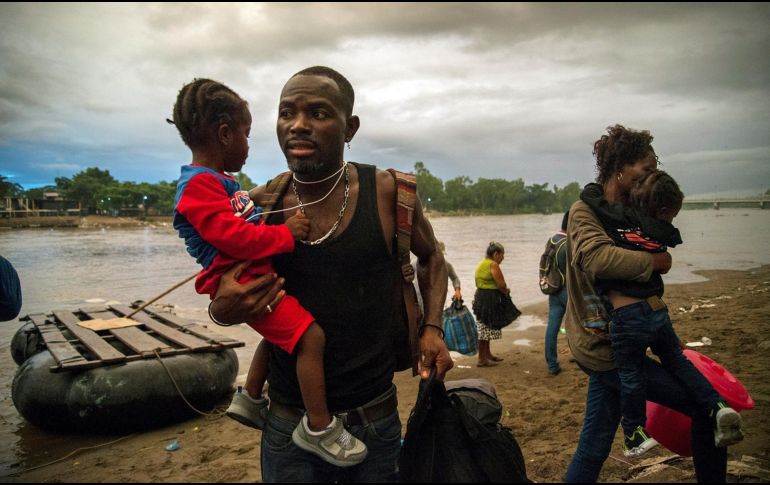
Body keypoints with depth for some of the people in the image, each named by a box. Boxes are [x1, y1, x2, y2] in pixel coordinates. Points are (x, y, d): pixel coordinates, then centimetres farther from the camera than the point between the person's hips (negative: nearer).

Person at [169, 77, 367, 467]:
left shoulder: (217, 182, 17)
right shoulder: (199, 185, -17)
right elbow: (231, 236, -27)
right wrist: (284, 234, -22)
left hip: (255, 276, 11)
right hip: (241, 282, -11)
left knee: (278, 331, 29)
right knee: (311, 335, -18)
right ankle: (319, 427, -7)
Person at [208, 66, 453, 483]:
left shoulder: (388, 193, -10)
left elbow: (430, 256, 9)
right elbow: (225, 292, 8)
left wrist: (432, 328, -4)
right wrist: (223, 310, -15)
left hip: (376, 421, 0)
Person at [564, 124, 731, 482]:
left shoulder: (626, 212, 14)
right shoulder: (584, 211, -13)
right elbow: (599, 258, -31)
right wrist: (656, 260, -19)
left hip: (605, 344, 9)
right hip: (604, 347, -9)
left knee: (594, 447, 15)